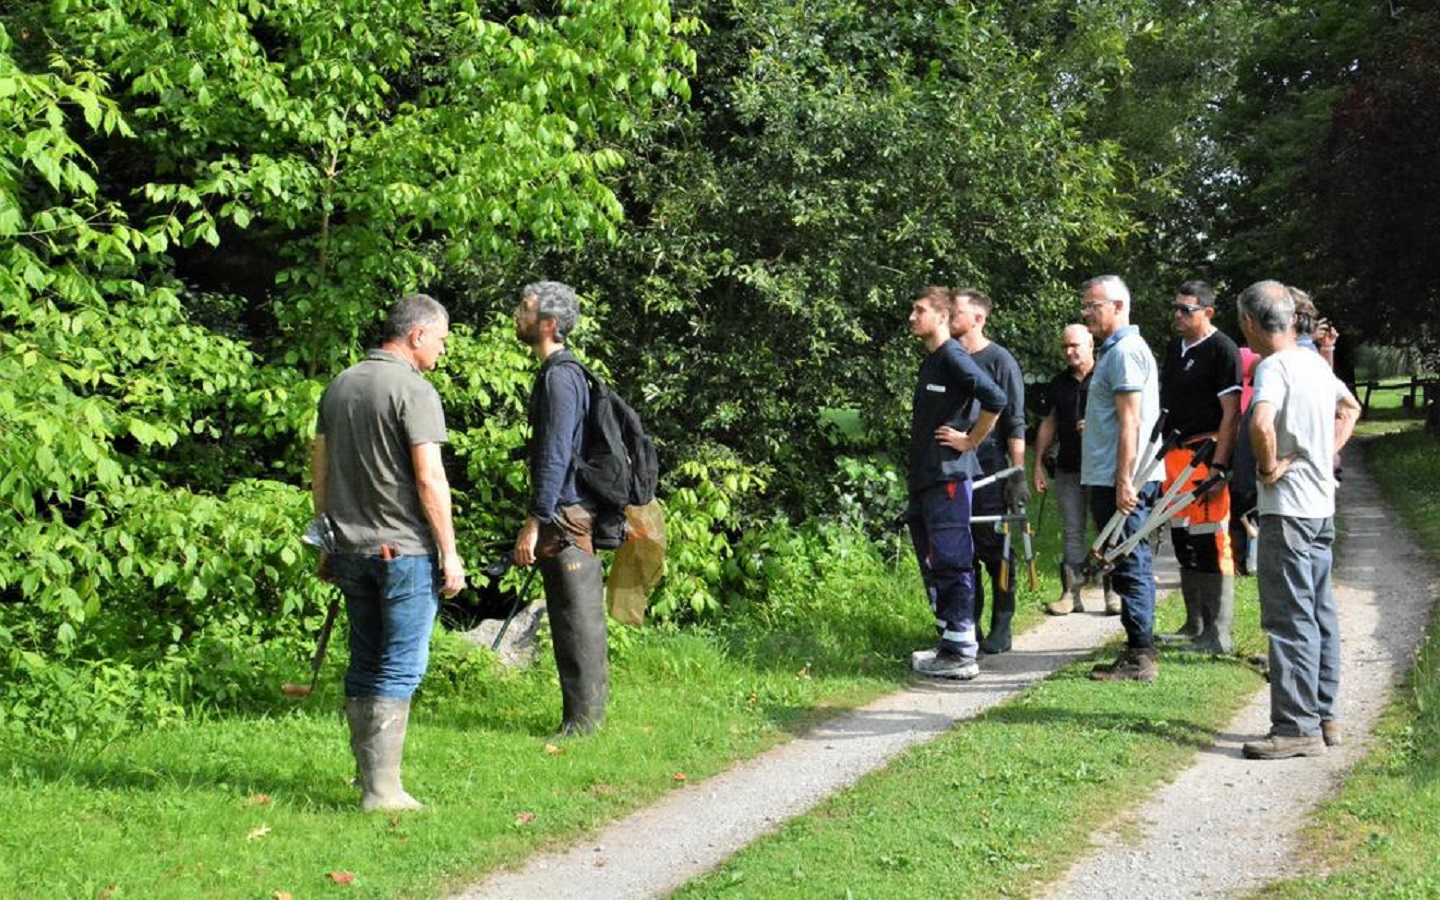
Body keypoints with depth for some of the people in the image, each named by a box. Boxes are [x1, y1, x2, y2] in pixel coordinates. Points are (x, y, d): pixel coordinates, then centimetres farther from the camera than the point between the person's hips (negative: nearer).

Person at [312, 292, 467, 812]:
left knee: (364, 666, 13)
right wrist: (449, 552, -10)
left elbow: (319, 470, 15)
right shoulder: (414, 390, -12)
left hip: (351, 549, 7)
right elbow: (429, 479, -16)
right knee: (401, 668, -3)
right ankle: (382, 789, -4)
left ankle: (368, 777, 20)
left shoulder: (339, 386, 11)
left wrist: (329, 543, 21)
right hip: (405, 548, -7)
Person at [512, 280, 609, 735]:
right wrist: (541, 518, 24)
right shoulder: (564, 371, 17)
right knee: (581, 621, 14)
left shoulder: (559, 376, -15)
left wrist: (535, 522, -21)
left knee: (576, 621, -5)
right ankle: (589, 712, 21)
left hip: (565, 517, -10)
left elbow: (555, 455, -21)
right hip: (578, 514, 10)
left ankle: (581, 721, 0)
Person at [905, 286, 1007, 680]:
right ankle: (951, 643, 20)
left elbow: (995, 399, -24)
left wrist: (969, 441, -14)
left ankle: (960, 653, -5)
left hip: (947, 477, -10)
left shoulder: (953, 358, -12)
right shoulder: (930, 362, 17)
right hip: (925, 479, 10)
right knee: (933, 563, 13)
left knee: (951, 563, -8)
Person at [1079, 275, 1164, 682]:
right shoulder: (1115, 349, 20)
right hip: (1113, 479, 10)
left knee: (1131, 567, -7)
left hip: (1121, 481, -10)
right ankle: (1138, 653, 18)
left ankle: (1140, 657, -3)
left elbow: (1130, 422, -19)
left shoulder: (1125, 351, -12)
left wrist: (1123, 481, -22)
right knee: (1131, 567, 12)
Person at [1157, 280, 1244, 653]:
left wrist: (1219, 467, -21)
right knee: (1183, 542, 13)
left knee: (1210, 545, -7)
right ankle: (1194, 626, 24)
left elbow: (1231, 414, -15)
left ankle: (1218, 634, -2)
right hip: (1173, 453, 9)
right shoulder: (1174, 348, 16)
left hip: (1206, 454, -9)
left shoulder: (1222, 350, -10)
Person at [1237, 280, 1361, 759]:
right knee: (1319, 613, 13)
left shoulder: (1273, 367, -15)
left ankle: (1297, 727, -5)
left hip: (1287, 508, -9)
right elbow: (1351, 408, 29)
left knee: (1290, 618, -6)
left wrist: (1269, 467, -18)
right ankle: (1324, 716, 21)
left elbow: (1261, 423, -35)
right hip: (1322, 504, 9)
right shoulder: (1315, 361, 11)